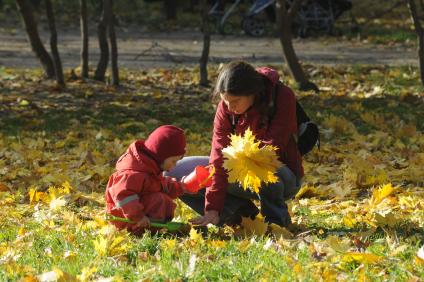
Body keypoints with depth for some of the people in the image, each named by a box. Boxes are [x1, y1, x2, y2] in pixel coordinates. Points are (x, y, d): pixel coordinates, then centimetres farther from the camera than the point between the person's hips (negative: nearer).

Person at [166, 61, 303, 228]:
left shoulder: (283, 97, -22)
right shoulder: (225, 107, -11)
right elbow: (219, 156, -18)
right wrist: (212, 209, -24)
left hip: (283, 177, -5)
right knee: (176, 172, -8)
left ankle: (277, 218, -11)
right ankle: (241, 213, -6)